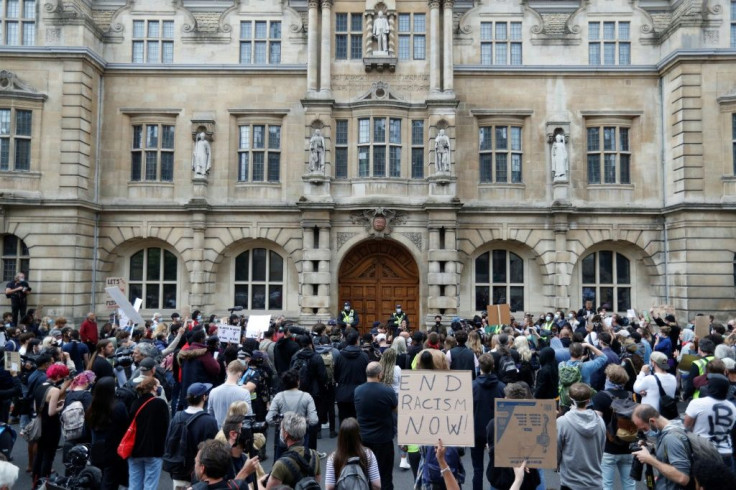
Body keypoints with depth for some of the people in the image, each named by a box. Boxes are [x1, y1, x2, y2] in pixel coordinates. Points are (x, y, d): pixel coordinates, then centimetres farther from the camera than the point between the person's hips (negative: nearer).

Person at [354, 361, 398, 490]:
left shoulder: (357, 390, -8)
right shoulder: (388, 391, -21)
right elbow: (396, 408, -3)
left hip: (363, 438, 4)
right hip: (383, 438, -4)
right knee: (384, 474, 11)